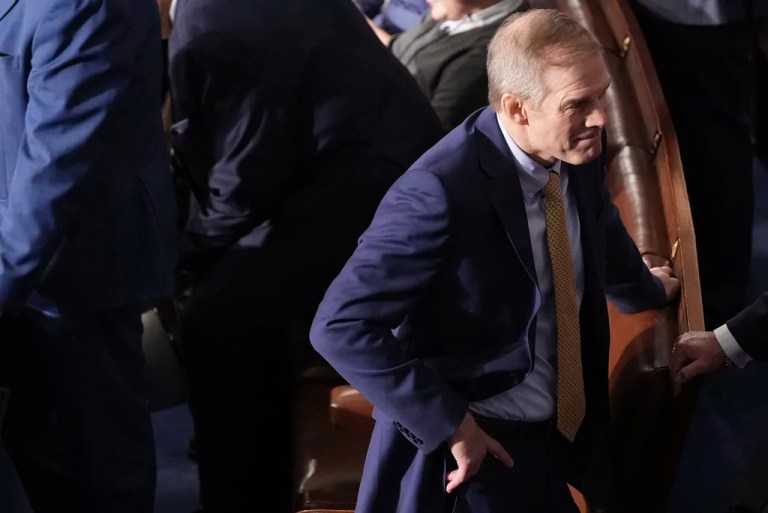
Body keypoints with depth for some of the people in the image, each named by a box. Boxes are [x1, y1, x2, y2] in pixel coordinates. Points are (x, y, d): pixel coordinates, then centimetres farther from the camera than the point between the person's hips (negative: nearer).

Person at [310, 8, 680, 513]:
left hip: (569, 427, 7)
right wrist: (448, 424, -25)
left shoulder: (578, 153, -4)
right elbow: (340, 326, -26)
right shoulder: (441, 192, -27)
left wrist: (645, 288, 38)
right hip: (483, 442, -7)